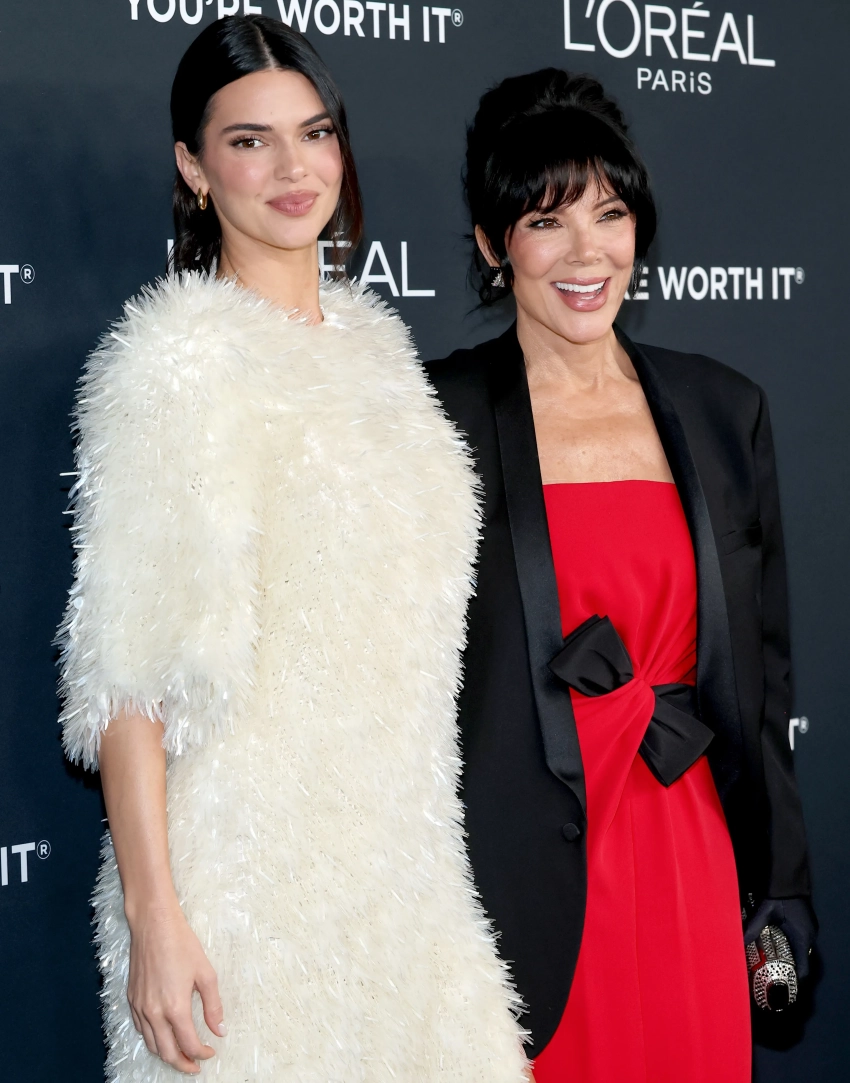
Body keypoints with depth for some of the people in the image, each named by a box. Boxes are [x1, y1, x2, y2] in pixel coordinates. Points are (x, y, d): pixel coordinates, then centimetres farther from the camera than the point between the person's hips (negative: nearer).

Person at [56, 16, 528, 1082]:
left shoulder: (370, 335, 10)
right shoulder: (176, 356, -13)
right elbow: (130, 671, -17)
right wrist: (154, 916, -20)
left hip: (399, 858, 7)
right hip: (249, 870, -6)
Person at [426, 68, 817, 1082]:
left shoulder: (722, 410, 7)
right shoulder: (432, 418, -5)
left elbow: (761, 671, 10)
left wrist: (780, 893, 10)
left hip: (687, 874, 4)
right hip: (518, 885, -3)